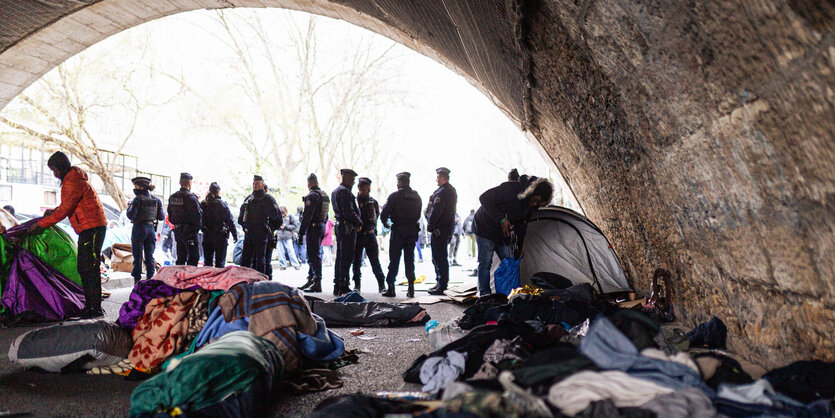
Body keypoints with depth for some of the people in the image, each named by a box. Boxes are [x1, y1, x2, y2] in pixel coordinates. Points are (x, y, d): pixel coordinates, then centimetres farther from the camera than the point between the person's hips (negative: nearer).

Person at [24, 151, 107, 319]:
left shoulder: (71, 182, -15)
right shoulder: (77, 178, 18)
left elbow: (64, 211, -17)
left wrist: (41, 224, -10)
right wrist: (53, 211, 25)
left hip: (92, 228, -11)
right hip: (89, 228, 11)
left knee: (89, 268, -10)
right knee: (83, 267, 13)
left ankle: (96, 309, -9)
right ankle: (90, 305, 17)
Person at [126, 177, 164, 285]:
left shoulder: (137, 200, -10)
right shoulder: (156, 200, 5)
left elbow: (131, 215, -15)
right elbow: (161, 217, 6)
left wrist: (129, 207, 2)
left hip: (139, 229, -5)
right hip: (151, 228, 5)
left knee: (138, 257, 2)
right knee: (150, 256, 10)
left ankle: (137, 281, 4)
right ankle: (150, 280, 11)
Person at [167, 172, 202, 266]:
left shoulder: (172, 197, 9)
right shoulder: (191, 198, -15)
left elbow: (170, 216, 16)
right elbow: (197, 216, -17)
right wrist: (197, 227, 0)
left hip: (177, 231, 7)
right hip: (190, 232, -7)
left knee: (180, 257, 15)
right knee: (194, 257, -3)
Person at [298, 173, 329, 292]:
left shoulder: (312, 196, -14)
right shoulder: (325, 195, 14)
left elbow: (307, 216, -19)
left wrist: (301, 232, -17)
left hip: (313, 228, -9)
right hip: (322, 227, 9)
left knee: (314, 255, -8)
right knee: (313, 254, 16)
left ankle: (317, 284, -8)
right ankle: (311, 280, 24)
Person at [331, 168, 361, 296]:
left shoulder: (335, 191, 19)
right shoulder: (344, 191, -14)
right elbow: (348, 211, -21)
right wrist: (359, 222, -8)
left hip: (339, 226, 10)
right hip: (348, 228, -10)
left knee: (340, 258, 13)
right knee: (347, 258, -7)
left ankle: (337, 287, 18)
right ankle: (343, 287, -5)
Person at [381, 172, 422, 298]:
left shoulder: (394, 196, -9)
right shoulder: (417, 197, 8)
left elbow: (384, 213, -8)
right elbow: (418, 215, 12)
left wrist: (385, 222, 12)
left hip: (398, 231, -4)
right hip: (412, 231, 5)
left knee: (394, 260, 1)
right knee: (409, 260, 9)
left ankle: (390, 288, 2)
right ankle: (411, 289, 8)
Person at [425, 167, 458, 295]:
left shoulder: (442, 192, -17)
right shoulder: (452, 190, 15)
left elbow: (436, 211, -21)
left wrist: (429, 226, -10)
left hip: (440, 229, -10)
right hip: (449, 226, 10)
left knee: (439, 257, -6)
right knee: (441, 257, 17)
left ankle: (441, 286, -3)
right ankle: (441, 283, 24)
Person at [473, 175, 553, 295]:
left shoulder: (533, 204, -9)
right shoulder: (510, 189, -31)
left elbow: (521, 223, 5)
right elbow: (484, 198, -25)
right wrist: (501, 219, -27)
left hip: (503, 233, 7)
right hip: (485, 228, -6)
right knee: (485, 263, -7)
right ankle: (485, 295, -1)